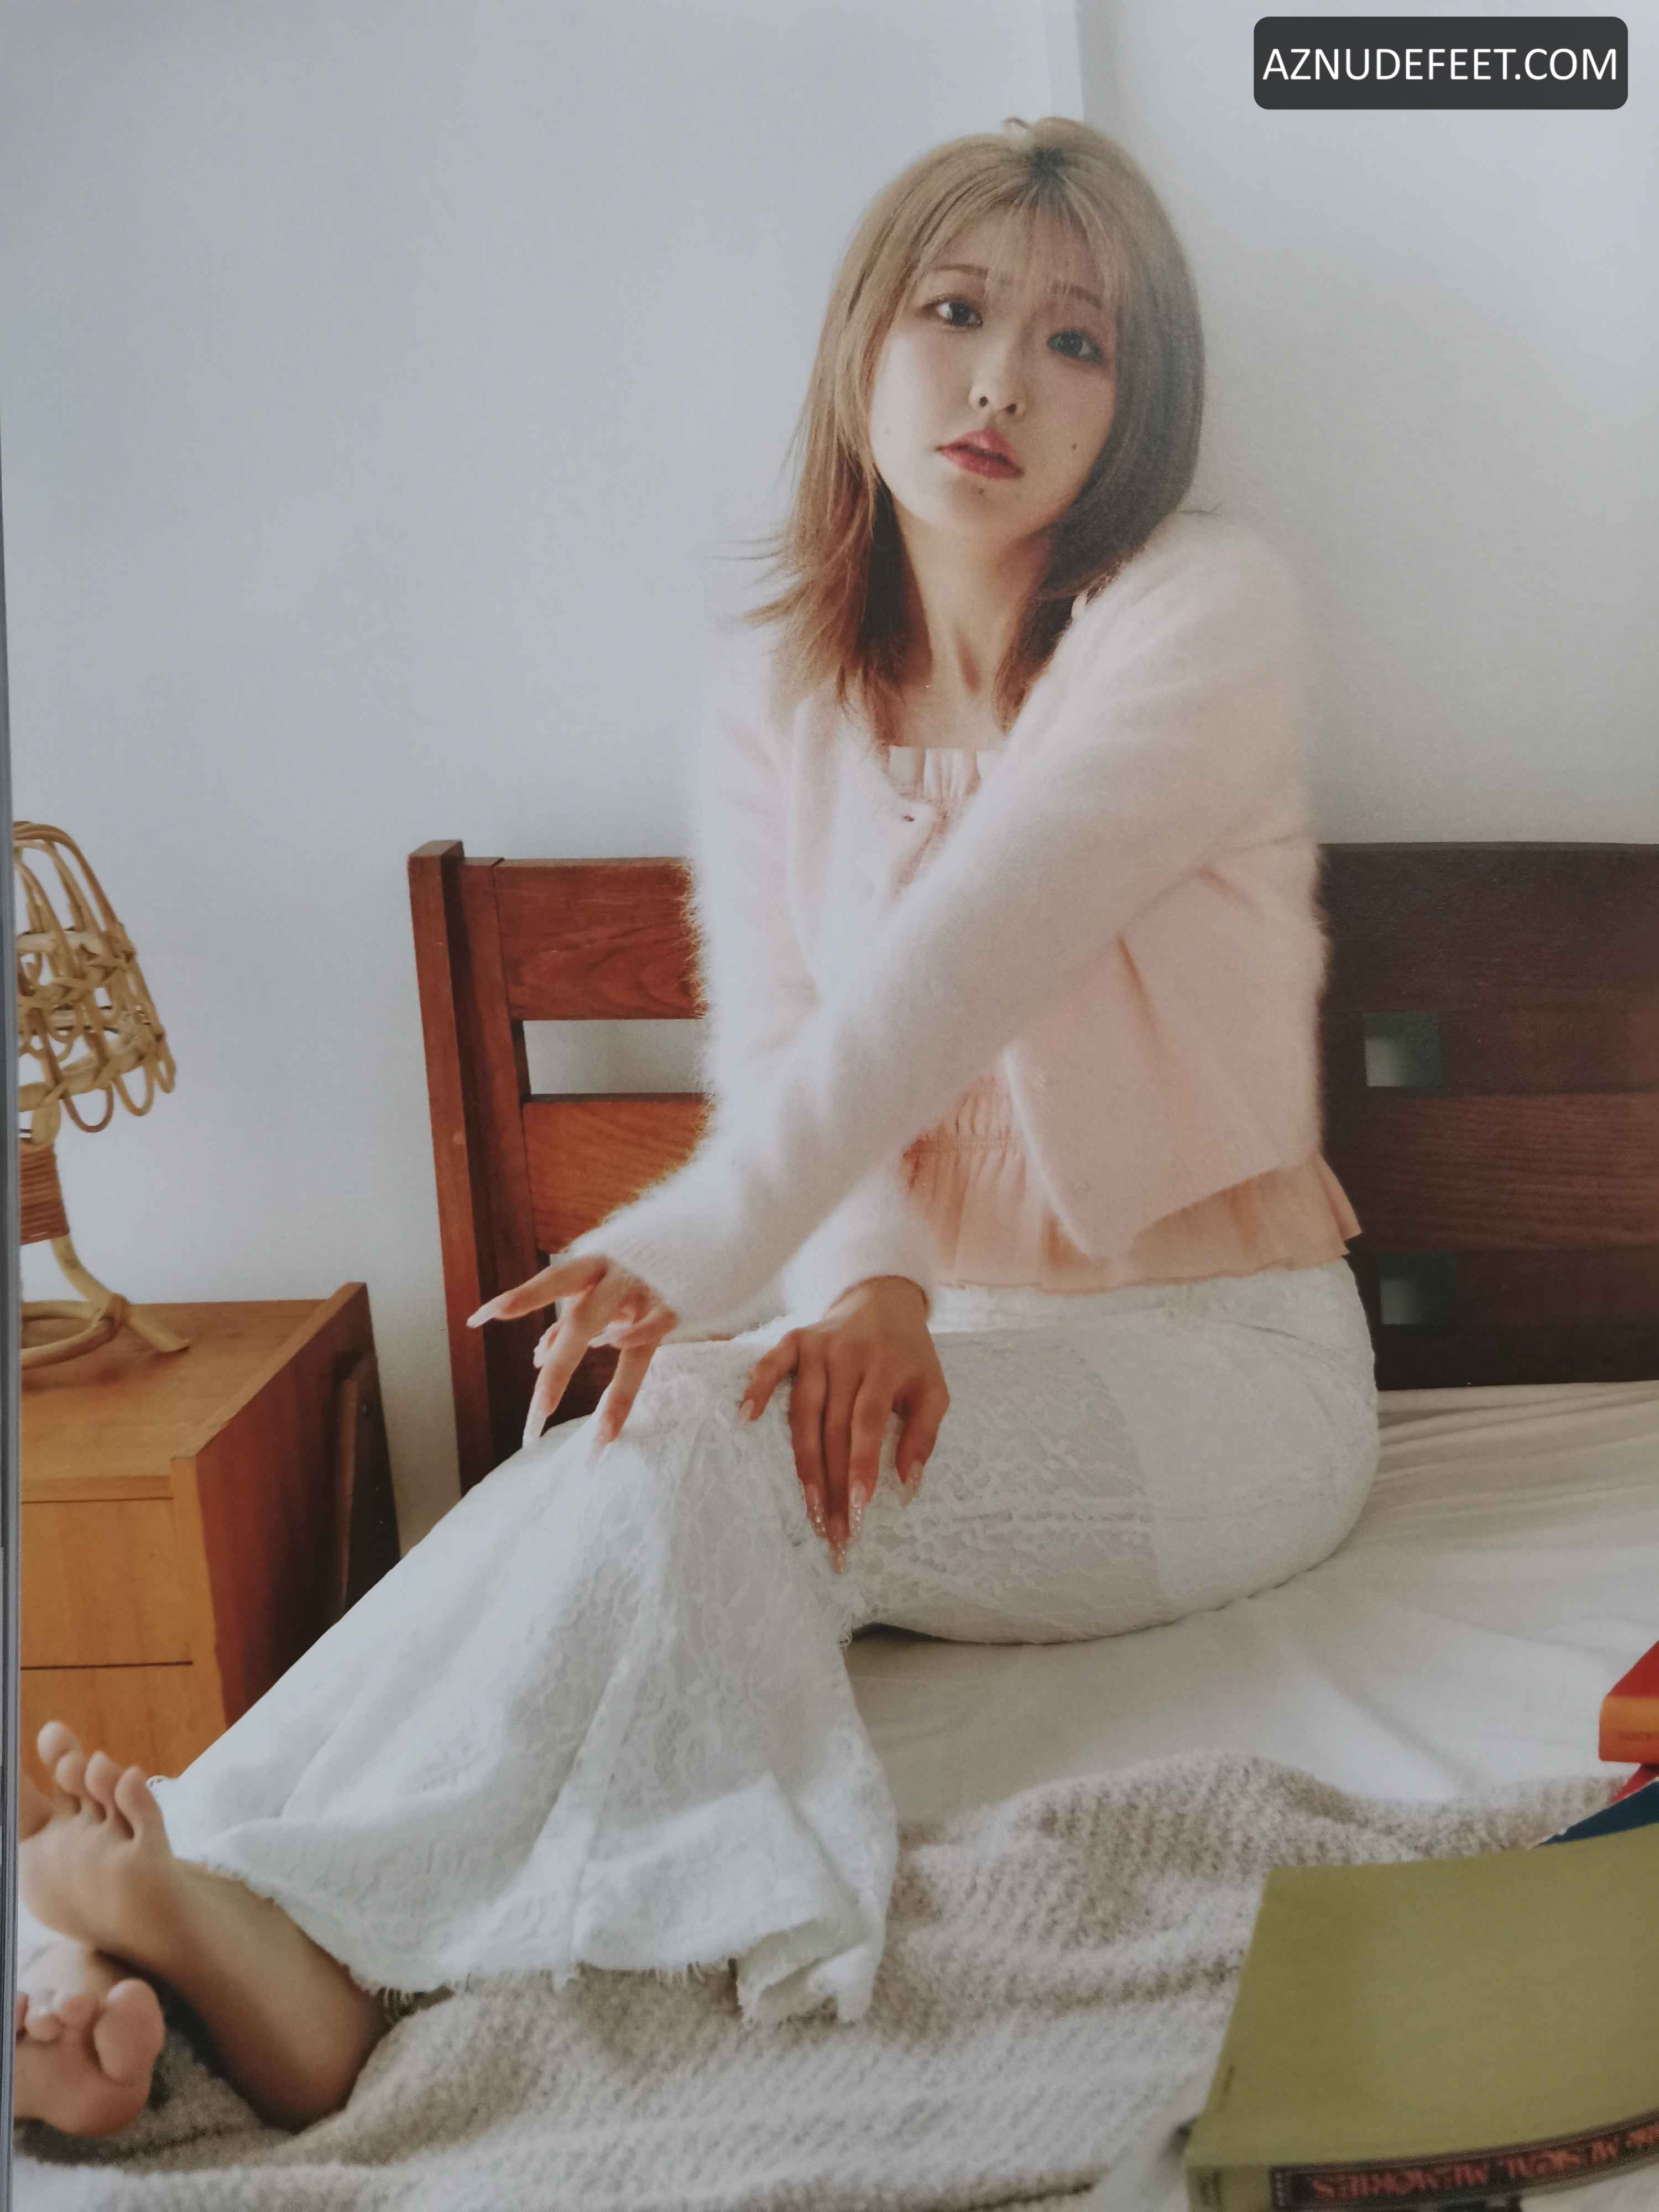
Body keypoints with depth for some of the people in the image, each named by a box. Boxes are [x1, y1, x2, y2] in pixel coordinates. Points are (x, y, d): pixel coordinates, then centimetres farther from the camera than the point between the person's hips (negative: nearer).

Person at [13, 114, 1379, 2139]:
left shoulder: (1205, 612, -11)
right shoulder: (776, 695, 5)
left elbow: (967, 956, -25)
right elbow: (772, 1047, -5)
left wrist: (703, 1246, -33)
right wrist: (863, 1286, -26)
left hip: (1219, 1366, -4)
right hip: (953, 1336, 4)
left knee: (692, 1443, -30)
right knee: (615, 1450, -27)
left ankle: (283, 1920, -27)